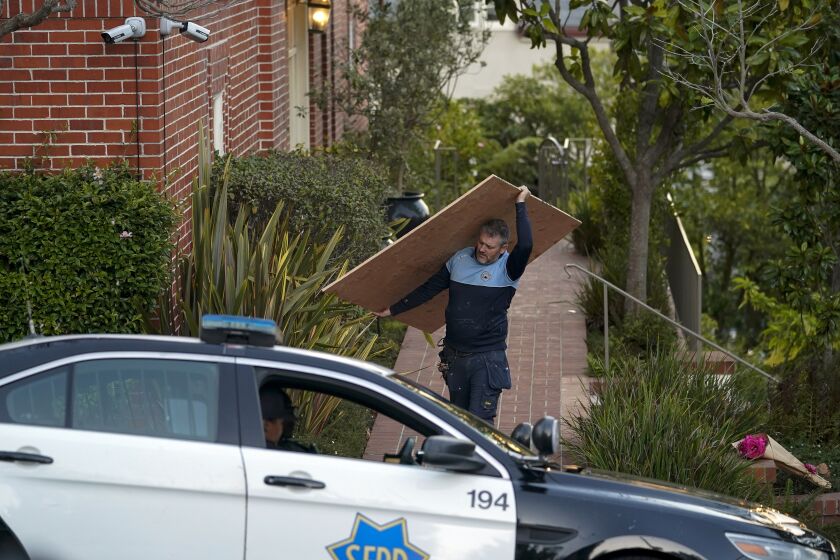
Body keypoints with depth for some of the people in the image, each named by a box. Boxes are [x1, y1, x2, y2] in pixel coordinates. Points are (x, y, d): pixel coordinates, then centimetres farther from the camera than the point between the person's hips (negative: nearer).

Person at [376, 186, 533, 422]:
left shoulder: (508, 268, -10)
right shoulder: (460, 259, 4)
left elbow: (525, 245, -32)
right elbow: (429, 289, 13)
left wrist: (520, 205, -22)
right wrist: (393, 310, 16)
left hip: (488, 358, -5)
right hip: (455, 356, 6)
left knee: (480, 420, -13)